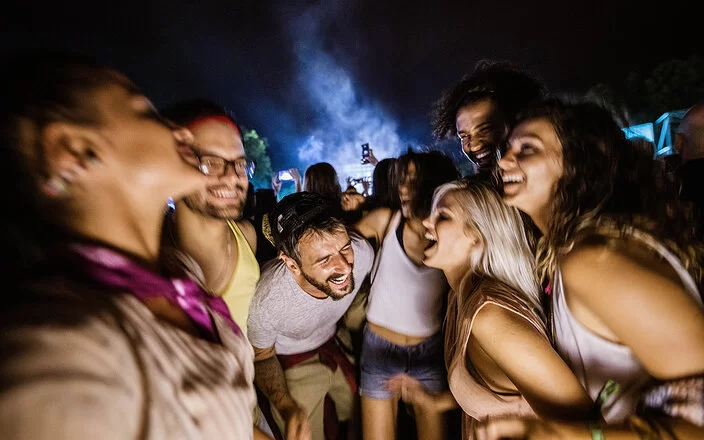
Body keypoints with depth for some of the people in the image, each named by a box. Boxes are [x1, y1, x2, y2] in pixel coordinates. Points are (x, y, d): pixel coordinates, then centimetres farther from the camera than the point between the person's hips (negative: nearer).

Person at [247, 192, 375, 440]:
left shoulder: (361, 253, -32)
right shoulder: (267, 302, -39)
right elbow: (262, 357, -17)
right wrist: (287, 408, -31)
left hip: (337, 341, 4)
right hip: (291, 362, -3)